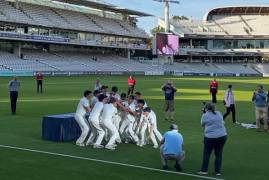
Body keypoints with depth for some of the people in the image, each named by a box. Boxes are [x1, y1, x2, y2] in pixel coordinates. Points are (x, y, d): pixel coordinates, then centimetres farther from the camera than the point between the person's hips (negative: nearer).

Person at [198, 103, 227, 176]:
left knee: (206, 154, 10)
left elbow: (203, 125, 8)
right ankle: (218, 171, 13)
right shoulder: (219, 113, 9)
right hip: (222, 136, 3)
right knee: (219, 154, 10)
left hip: (210, 137, -3)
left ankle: (204, 170, 14)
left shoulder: (205, 116, -3)